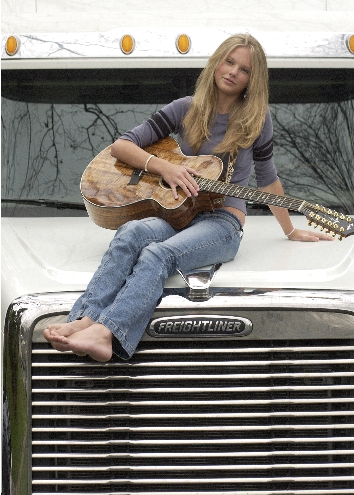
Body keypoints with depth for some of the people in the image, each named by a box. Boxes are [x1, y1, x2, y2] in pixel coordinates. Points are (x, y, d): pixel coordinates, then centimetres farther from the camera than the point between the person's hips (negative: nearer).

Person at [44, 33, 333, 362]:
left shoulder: (256, 118, 6)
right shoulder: (186, 110, 10)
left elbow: (267, 178, 20)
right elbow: (121, 146, 7)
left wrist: (290, 232, 26)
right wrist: (164, 168, -9)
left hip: (223, 222, -3)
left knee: (159, 254, -35)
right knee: (132, 233, -34)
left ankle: (104, 334, -58)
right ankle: (84, 321, -52)